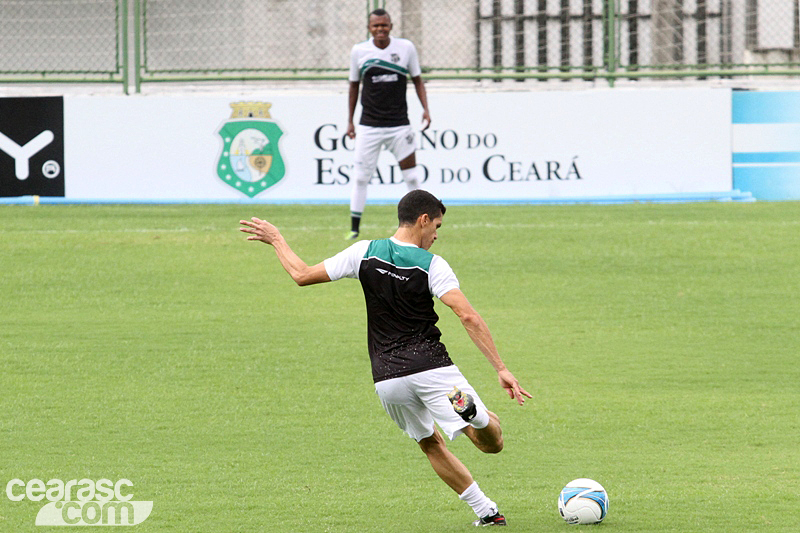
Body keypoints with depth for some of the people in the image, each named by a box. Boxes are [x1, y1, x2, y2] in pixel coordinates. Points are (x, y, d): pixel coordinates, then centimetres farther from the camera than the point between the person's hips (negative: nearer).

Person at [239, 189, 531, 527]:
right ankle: (469, 408, -39)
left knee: (431, 444, 24)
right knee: (491, 441, -5)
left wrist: (276, 240, 24)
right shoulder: (432, 266, -5)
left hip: (387, 378, 4)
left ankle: (486, 511, 17)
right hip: (431, 367, -4)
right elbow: (468, 317, -14)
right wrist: (501, 369, -14)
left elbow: (303, 275, 6)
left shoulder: (365, 253, 3)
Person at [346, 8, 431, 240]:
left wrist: (425, 109, -3)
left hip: (399, 125, 0)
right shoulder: (359, 51, 1)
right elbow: (354, 86, 11)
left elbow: (417, 80, 9)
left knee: (411, 177, 0)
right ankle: (354, 228, 6)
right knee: (360, 177, -2)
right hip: (369, 124, 0)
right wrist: (350, 121, 10)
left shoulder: (406, 47, 0)